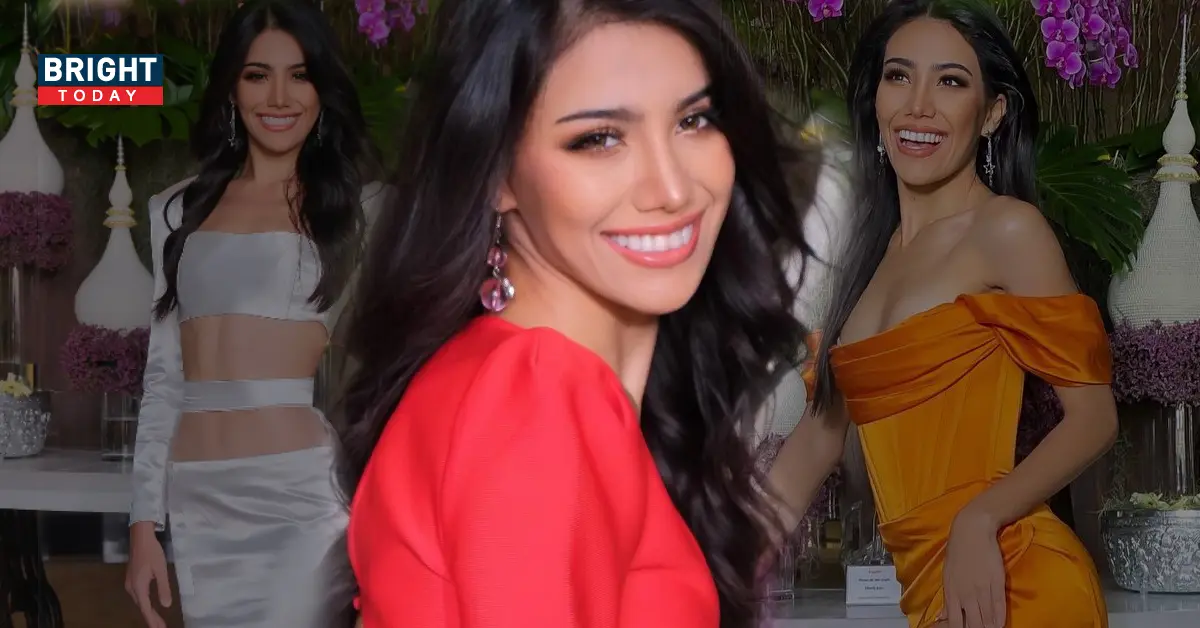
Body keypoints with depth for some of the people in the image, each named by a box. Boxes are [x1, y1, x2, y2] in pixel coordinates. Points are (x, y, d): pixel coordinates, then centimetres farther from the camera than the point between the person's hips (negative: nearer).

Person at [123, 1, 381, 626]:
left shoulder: (361, 208, 3)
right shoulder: (178, 210, 12)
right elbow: (164, 376, 12)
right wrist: (145, 521, 6)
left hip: (308, 494, -3)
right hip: (199, 505, 3)